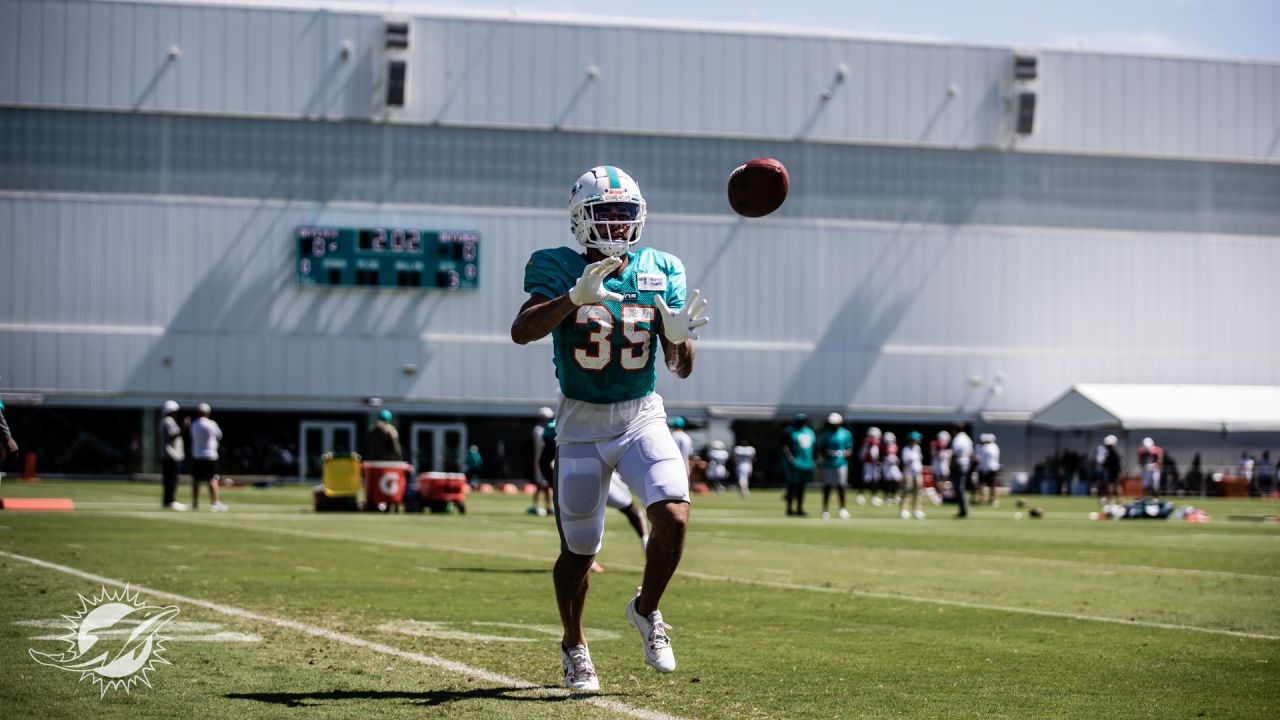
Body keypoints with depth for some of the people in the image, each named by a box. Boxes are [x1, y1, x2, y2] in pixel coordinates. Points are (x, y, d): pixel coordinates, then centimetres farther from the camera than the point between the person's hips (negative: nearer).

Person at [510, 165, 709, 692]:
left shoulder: (660, 271, 1)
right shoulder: (560, 269, -8)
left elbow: (681, 369, 1)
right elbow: (522, 332, -27)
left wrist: (680, 337, -22)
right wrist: (576, 297, -40)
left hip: (643, 416, 2)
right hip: (582, 424, -2)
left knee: (673, 517, -20)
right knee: (579, 549, 4)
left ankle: (647, 610, 7)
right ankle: (574, 647, 28)